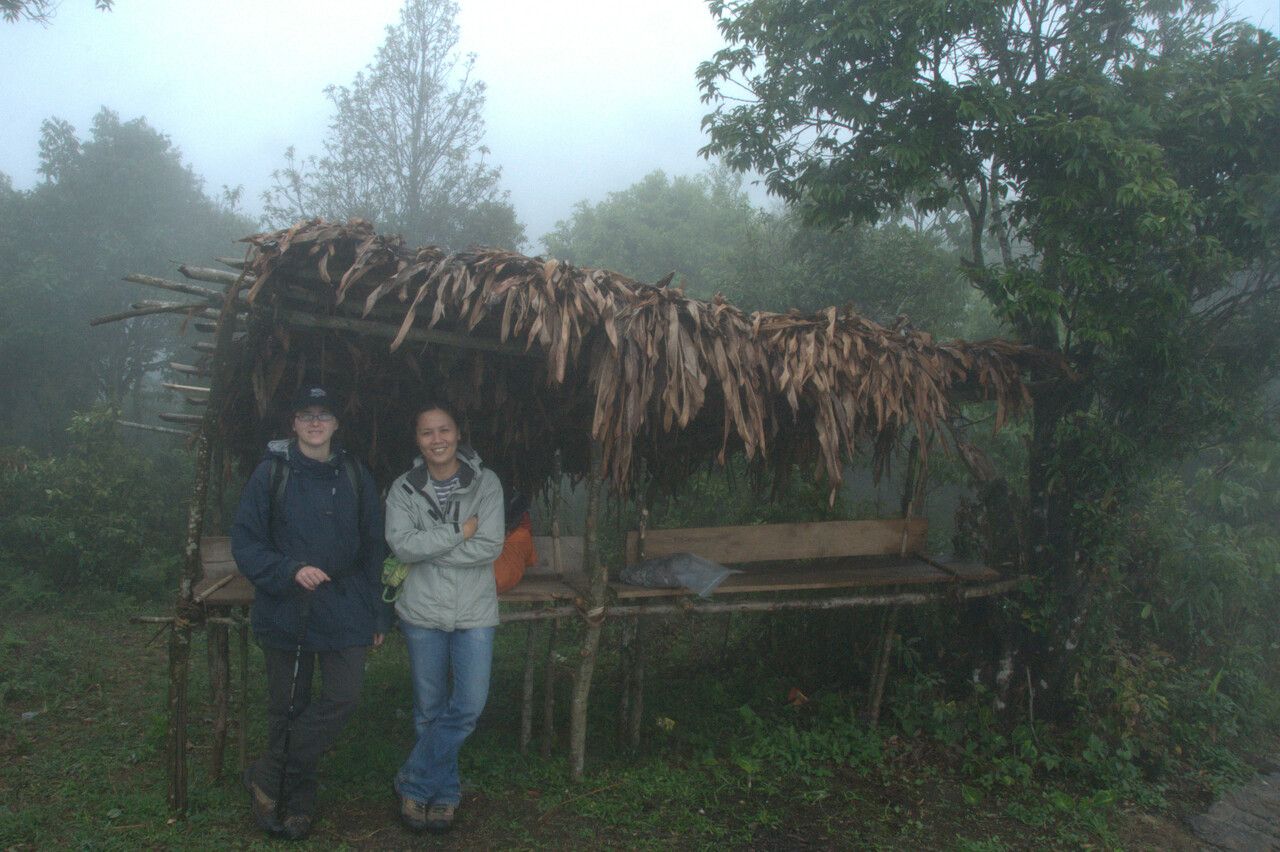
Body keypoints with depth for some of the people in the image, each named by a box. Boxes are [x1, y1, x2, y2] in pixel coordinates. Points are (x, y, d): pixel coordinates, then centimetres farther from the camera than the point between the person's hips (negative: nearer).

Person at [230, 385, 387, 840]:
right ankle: (296, 802, 26)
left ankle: (267, 777, 11)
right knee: (287, 707, 8)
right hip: (286, 610, -1)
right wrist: (290, 571, -18)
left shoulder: (354, 474, 5)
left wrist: (378, 613, 7)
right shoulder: (272, 472, -2)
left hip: (344, 610, 2)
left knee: (342, 697, -8)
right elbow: (245, 542, -2)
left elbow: (373, 547, 8)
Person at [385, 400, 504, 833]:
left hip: (474, 611, 0)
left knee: (468, 706, -6)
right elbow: (401, 545, -14)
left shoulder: (485, 483, -2)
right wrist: (459, 531, -16)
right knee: (430, 711, 10)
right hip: (423, 611, 1)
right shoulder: (403, 489, 0)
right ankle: (444, 793, 27)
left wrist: (426, 547, -13)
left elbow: (491, 546, -13)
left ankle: (414, 783, 13)